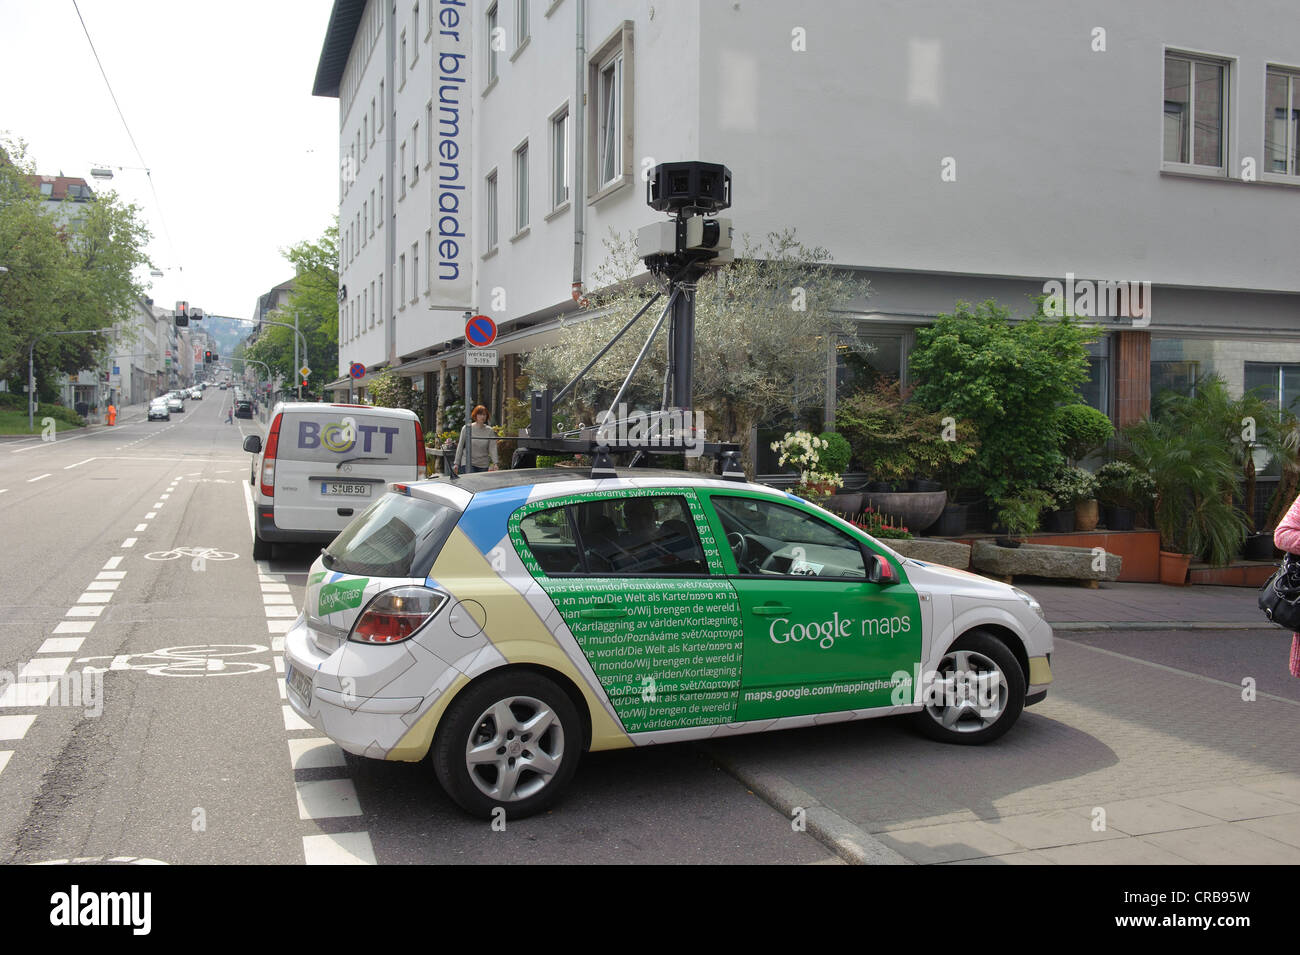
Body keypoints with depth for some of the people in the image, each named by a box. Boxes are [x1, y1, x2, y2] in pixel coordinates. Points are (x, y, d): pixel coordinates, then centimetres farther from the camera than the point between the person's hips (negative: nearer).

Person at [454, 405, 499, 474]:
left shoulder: (489, 431, 2)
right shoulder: (466, 429, 0)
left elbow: (492, 448, -6)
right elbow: (460, 446, 5)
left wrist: (495, 463, -19)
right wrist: (456, 463, 4)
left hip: (484, 465, 2)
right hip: (468, 463, -2)